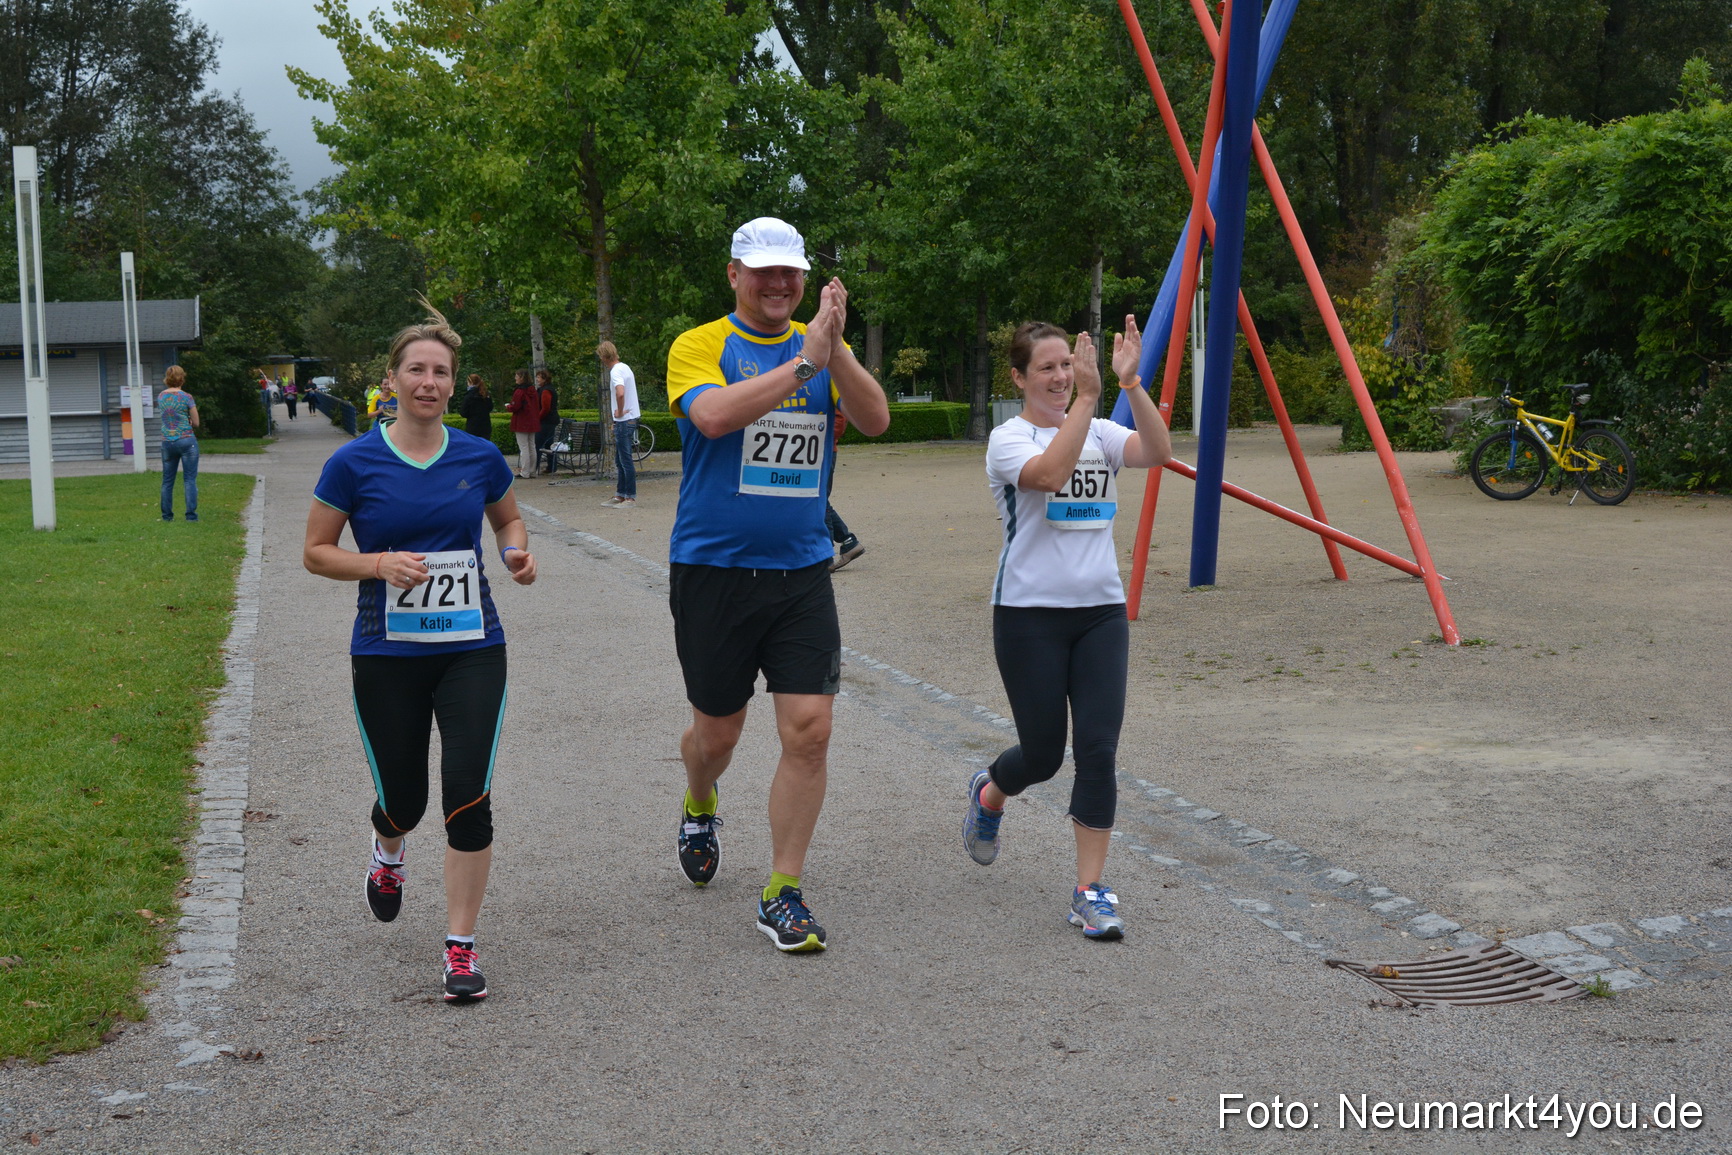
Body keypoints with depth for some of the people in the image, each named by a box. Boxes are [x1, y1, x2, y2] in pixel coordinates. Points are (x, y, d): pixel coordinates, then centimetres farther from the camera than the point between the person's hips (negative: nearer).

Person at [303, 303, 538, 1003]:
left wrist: (518, 552, -2)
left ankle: (460, 947, 1)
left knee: (468, 793, -11)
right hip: (387, 657, -1)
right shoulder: (354, 463, -5)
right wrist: (381, 563, -17)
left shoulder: (480, 458, 1)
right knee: (403, 799, 9)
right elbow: (316, 552, 1)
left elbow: (508, 519, 20)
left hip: (472, 650, 1)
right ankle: (387, 855, 49)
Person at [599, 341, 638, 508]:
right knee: (620, 461, 15)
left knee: (626, 461, -4)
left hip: (624, 420, -10)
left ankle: (631, 497, -1)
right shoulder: (625, 367, 14)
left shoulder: (616, 372, -16)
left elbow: (620, 393, -34)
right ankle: (620, 495, 21)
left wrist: (620, 412, -19)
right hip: (630, 418, 10)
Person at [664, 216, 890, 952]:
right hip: (712, 568, -2)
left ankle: (782, 895, 8)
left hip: (801, 571, 2)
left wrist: (834, 348, -23)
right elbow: (713, 415, -24)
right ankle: (699, 810, 47)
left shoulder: (823, 348, 6)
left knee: (809, 731, -6)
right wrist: (802, 363, -27)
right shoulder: (698, 347, -3)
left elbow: (875, 421, -9)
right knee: (717, 734, 11)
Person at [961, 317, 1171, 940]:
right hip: (1030, 613, -3)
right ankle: (988, 795, 42)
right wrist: (1087, 397, -29)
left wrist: (1130, 382, -23)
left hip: (1101, 610, 4)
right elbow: (1049, 473, -27)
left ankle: (1090, 890, 3)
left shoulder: (1099, 433, 8)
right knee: (1043, 754, 6)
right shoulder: (1008, 438, -4)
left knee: (1098, 749, -6)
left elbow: (1157, 452, -13)